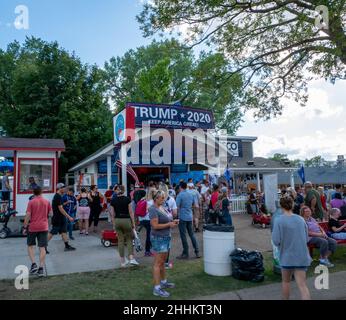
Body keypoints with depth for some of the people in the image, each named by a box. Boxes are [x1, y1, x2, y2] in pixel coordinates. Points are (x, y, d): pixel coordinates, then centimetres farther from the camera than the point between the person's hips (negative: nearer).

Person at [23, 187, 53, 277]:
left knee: (30, 246, 16)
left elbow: (28, 215, -10)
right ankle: (41, 269, 3)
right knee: (42, 248, 3)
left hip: (33, 227, -2)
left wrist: (25, 227, -3)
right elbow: (50, 213, 9)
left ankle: (33, 264, 1)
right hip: (43, 227, 2)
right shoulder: (47, 202, 1)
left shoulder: (31, 202, -6)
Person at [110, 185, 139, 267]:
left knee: (120, 240, 10)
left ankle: (123, 261, 15)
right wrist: (133, 223, -1)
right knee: (129, 239, 10)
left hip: (117, 220, 3)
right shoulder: (127, 199, -8)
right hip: (126, 220, -3)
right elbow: (131, 212, -7)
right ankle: (131, 258, -1)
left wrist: (115, 222, 15)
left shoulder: (113, 200, 1)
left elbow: (113, 213, 5)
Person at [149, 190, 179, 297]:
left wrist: (172, 221, 4)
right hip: (159, 238, -9)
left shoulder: (162, 207, 10)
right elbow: (155, 225, -23)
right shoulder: (153, 210, -17)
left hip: (166, 237, 9)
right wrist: (169, 225, -17)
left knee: (163, 262, 19)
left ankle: (163, 282, 33)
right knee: (158, 263, -3)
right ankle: (157, 288, 3)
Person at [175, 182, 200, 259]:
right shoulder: (191, 194, 7)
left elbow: (177, 206, -14)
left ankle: (185, 254, 7)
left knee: (183, 235, 2)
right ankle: (197, 252, 15)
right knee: (191, 234, 14)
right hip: (190, 217, 6)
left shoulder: (180, 195, -11)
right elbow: (196, 205, 13)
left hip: (182, 217, -6)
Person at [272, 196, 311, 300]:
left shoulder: (279, 220, -13)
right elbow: (306, 238, 8)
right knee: (302, 284, 2)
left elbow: (276, 241, -16)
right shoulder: (301, 219, 0)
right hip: (302, 256, 3)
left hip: (287, 256, -2)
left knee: (286, 281, 19)